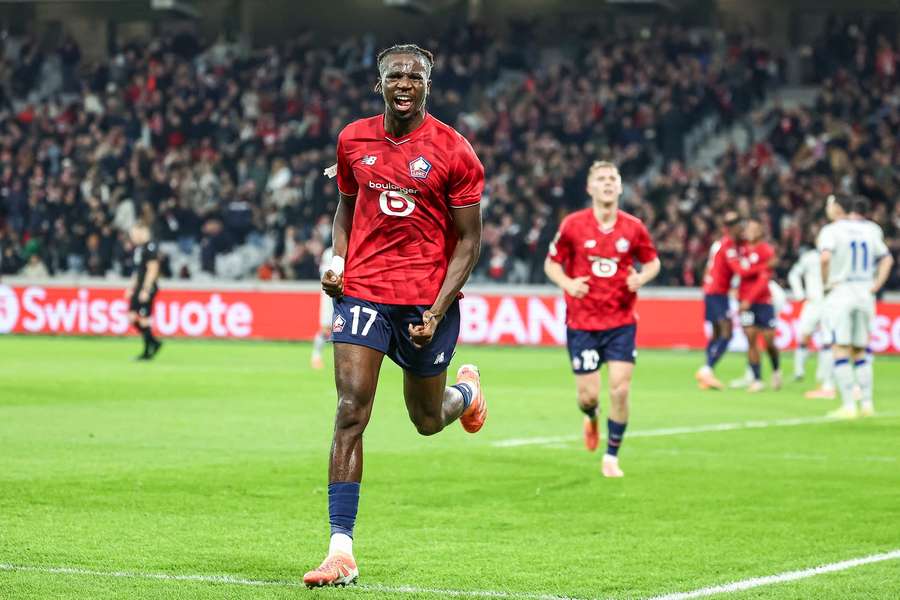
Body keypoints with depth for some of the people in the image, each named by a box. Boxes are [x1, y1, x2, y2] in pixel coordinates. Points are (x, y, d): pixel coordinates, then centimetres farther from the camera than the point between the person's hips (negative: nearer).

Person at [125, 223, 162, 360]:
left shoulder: (150, 247, -14)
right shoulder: (138, 248, 15)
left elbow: (152, 270, -19)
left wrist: (146, 290, -21)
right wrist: (132, 287, 21)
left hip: (147, 288, -9)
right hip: (139, 288, 9)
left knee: (144, 319, -6)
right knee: (132, 317, 6)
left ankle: (147, 352, 3)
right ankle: (154, 343, 15)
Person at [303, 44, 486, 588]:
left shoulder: (454, 153, -8)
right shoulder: (353, 141, 3)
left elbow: (468, 240, -5)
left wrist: (438, 311, -14)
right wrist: (338, 261, 2)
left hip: (428, 299, -2)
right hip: (363, 292, 2)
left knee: (428, 419, 14)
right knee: (351, 410, -13)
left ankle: (466, 390, 53)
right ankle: (342, 549, -14)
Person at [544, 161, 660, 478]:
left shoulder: (633, 227, -1)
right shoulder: (572, 225, -5)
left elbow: (652, 261, 13)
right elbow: (551, 263, 4)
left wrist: (641, 277, -9)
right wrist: (568, 284, -15)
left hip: (621, 322, 1)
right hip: (582, 321, -1)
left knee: (620, 390, -10)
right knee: (588, 395, 0)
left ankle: (611, 457, 8)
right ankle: (592, 416, 40)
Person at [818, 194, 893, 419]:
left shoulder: (831, 230, -7)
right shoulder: (871, 230, 10)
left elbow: (825, 257, -24)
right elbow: (887, 259, 10)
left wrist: (826, 281, -10)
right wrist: (876, 286, 8)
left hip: (840, 293, -5)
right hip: (865, 293, 5)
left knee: (841, 351, -3)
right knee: (860, 352, 15)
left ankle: (848, 406, -8)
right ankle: (867, 404, 12)